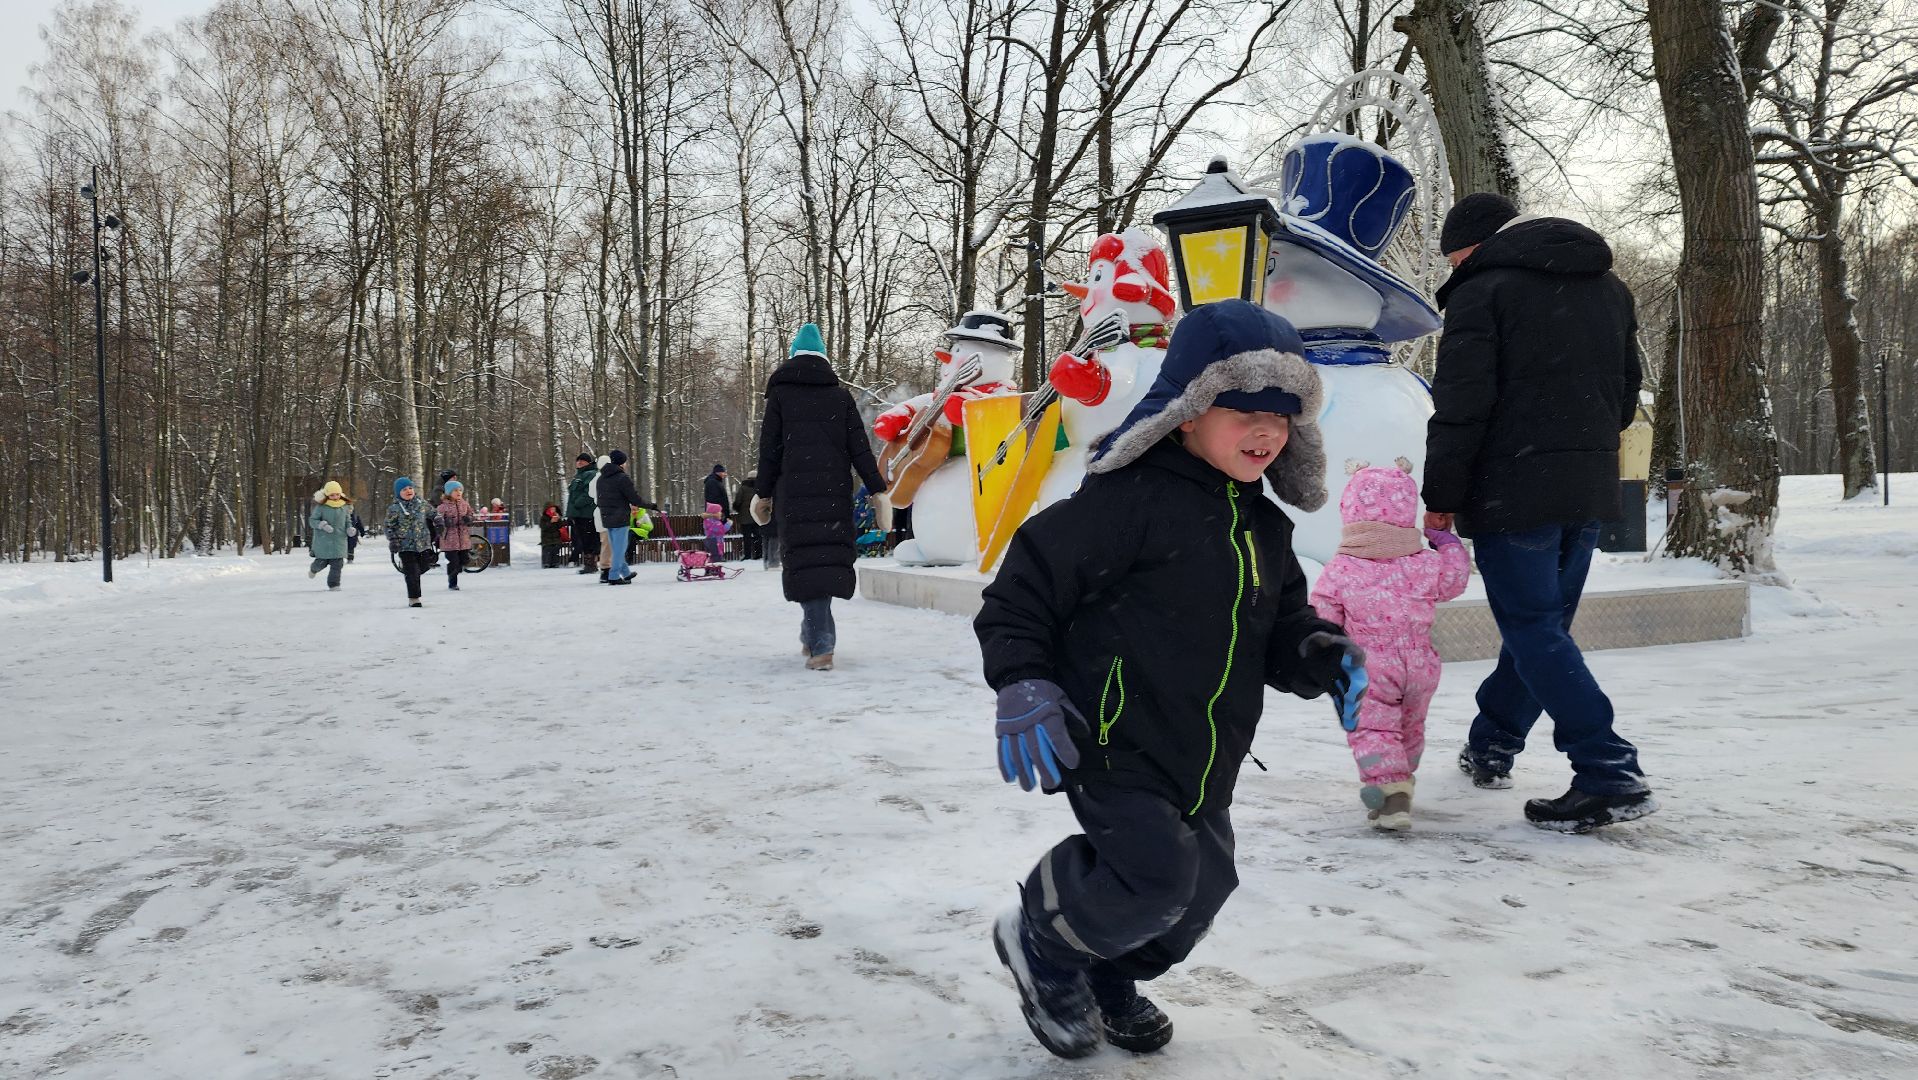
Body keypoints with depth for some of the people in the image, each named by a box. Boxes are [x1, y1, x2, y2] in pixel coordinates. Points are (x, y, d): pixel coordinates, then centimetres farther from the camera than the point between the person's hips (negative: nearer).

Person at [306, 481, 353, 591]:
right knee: (322, 562, 8)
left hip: (339, 540, 3)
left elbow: (348, 521, 18)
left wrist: (350, 529, -1)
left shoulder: (345, 507, 6)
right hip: (324, 540, -3)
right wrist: (323, 525, -22)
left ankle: (333, 584, 3)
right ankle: (313, 569, 43)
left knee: (337, 563, -5)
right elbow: (312, 521, -5)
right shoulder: (321, 507, -7)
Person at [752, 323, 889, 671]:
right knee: (831, 556, 9)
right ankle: (814, 634, 14)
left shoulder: (780, 395, 5)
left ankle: (820, 645, -11)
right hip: (835, 492, 2)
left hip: (794, 493, -2)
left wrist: (765, 493, 11)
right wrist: (878, 488, 7)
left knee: (805, 559, -4)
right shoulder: (841, 396, 9)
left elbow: (769, 450, 4)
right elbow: (859, 448, 5)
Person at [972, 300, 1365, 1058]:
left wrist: (1324, 657, -4)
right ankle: (1044, 945, 16)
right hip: (1114, 741, -8)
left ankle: (1109, 983, 41)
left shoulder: (1263, 528, 9)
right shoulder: (1130, 499, -17)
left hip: (1204, 760, 8)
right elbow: (1029, 579, -15)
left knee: (1203, 886, 13)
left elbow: (1280, 628, 17)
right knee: (1156, 876, -15)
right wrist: (1023, 682, -22)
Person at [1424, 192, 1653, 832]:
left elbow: (1461, 406, -14)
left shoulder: (1483, 289, -8)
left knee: (1533, 629, -4)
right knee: (1542, 621, 16)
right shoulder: (1609, 287, 17)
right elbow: (1626, 391, 22)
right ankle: (1491, 745, 30)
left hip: (1513, 490, -8)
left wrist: (1441, 496, -8)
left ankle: (1610, 776, -10)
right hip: (1592, 490, 8)